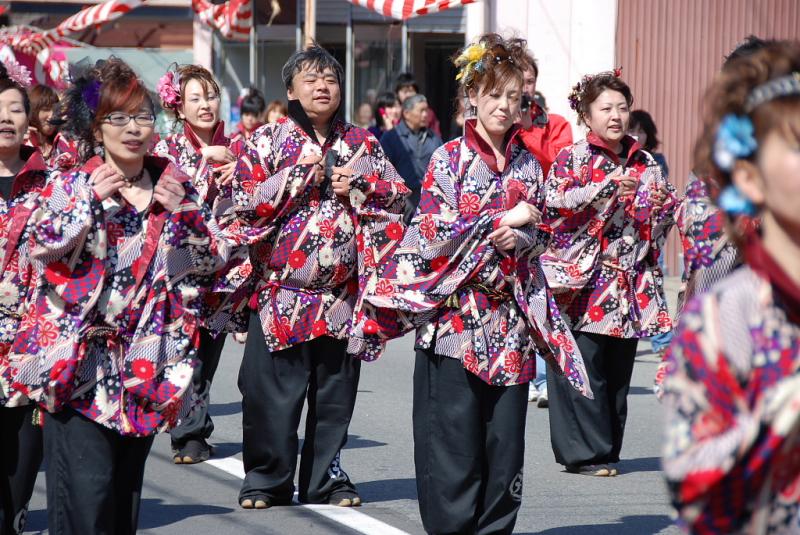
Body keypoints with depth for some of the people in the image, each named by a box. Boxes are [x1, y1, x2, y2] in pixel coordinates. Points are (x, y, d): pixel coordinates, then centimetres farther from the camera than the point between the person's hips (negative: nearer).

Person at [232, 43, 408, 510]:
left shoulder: (363, 144, 11)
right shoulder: (267, 142, 2)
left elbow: (400, 195, 11)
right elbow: (247, 201, -7)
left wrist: (360, 186, -7)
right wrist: (300, 173, -12)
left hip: (341, 292, 3)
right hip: (282, 289, -3)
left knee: (335, 392, 7)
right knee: (274, 390, -3)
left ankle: (326, 478, 17)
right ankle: (267, 479, 8)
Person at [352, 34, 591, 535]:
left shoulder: (529, 166, 10)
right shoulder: (449, 159, -1)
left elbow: (542, 238, 13)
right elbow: (433, 232, -9)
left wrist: (522, 240, -10)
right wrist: (502, 219, -11)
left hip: (510, 320, 4)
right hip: (455, 317, -4)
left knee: (505, 435, 3)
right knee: (455, 439, -4)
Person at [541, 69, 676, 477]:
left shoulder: (645, 164, 15)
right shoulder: (572, 159, 1)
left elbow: (664, 221, 18)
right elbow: (557, 201, -16)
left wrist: (661, 204, -5)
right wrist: (608, 188, -24)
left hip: (629, 285, 5)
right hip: (582, 279, -5)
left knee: (618, 370, 6)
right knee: (584, 367, -8)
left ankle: (606, 450, 13)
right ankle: (585, 452, -3)